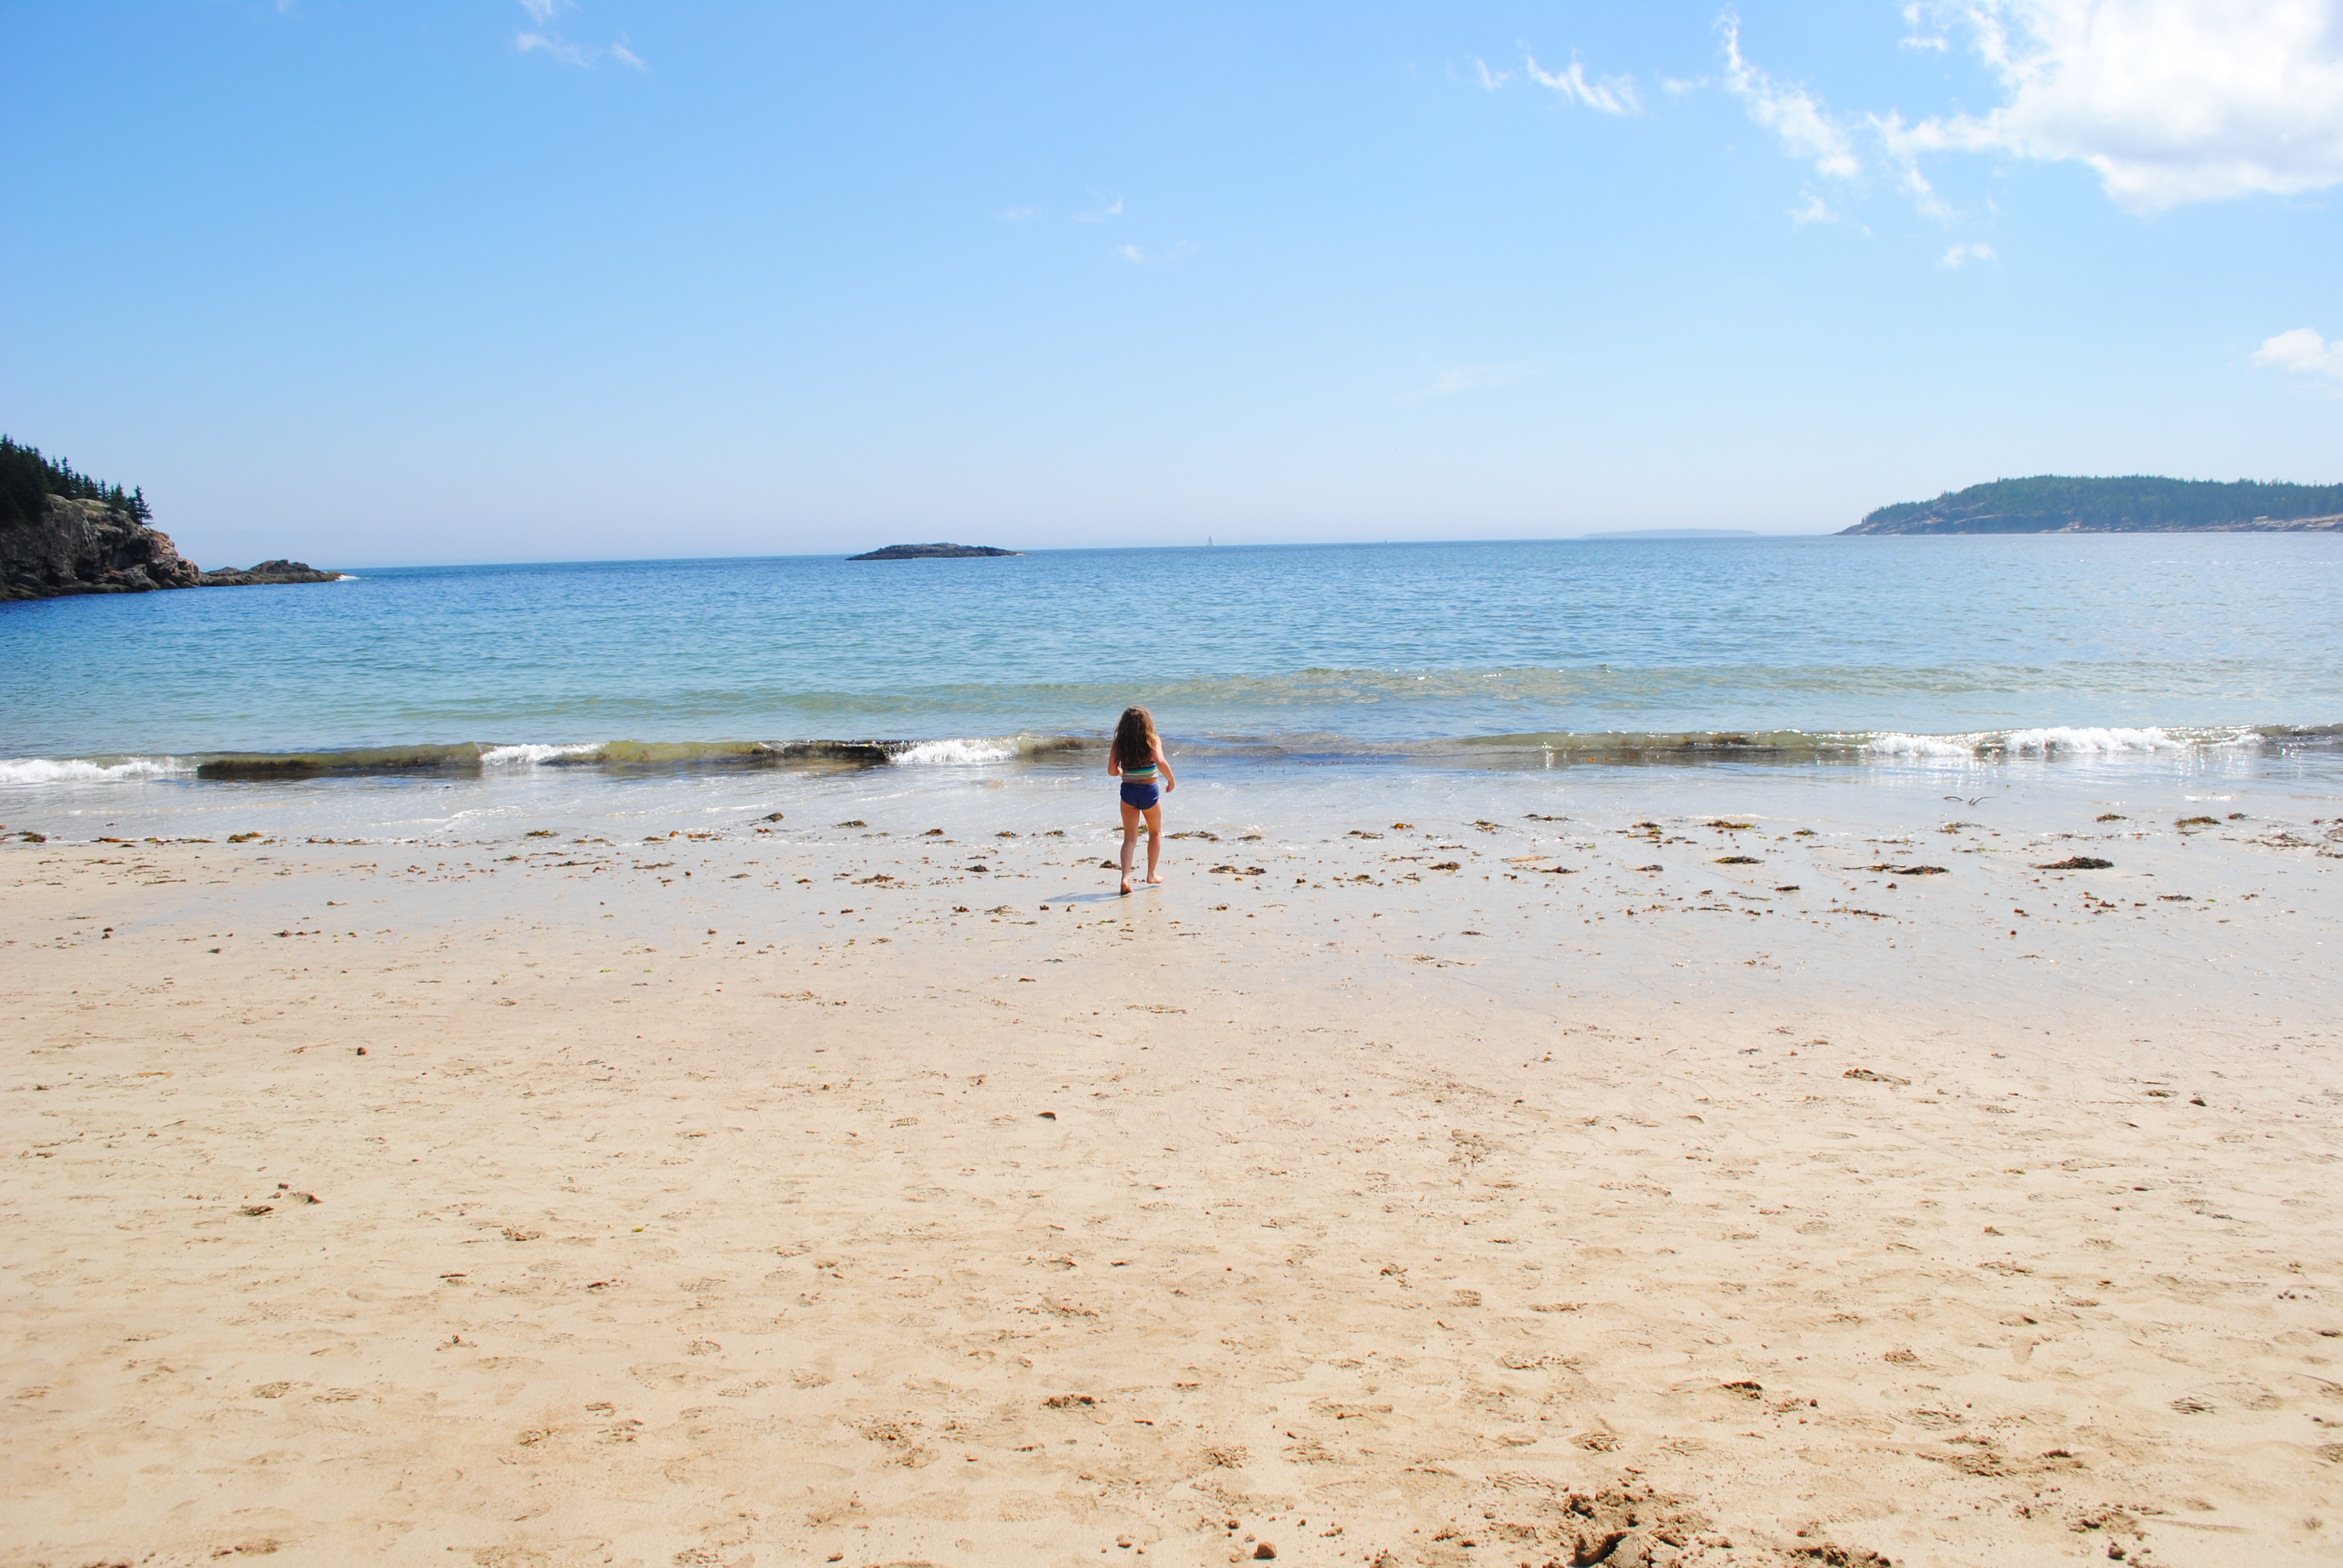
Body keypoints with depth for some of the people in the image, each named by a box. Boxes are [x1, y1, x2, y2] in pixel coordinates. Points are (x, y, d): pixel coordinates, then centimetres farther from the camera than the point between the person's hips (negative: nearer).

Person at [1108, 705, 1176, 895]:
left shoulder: (1118, 744, -2)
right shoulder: (1153, 740, -9)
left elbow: (1112, 770, -6)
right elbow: (1160, 762, -24)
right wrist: (1171, 780, -11)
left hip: (1128, 791, 2)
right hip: (1150, 791, -2)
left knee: (1130, 837, 6)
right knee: (1155, 832, 22)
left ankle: (1126, 877, -12)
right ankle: (1152, 874, 31)